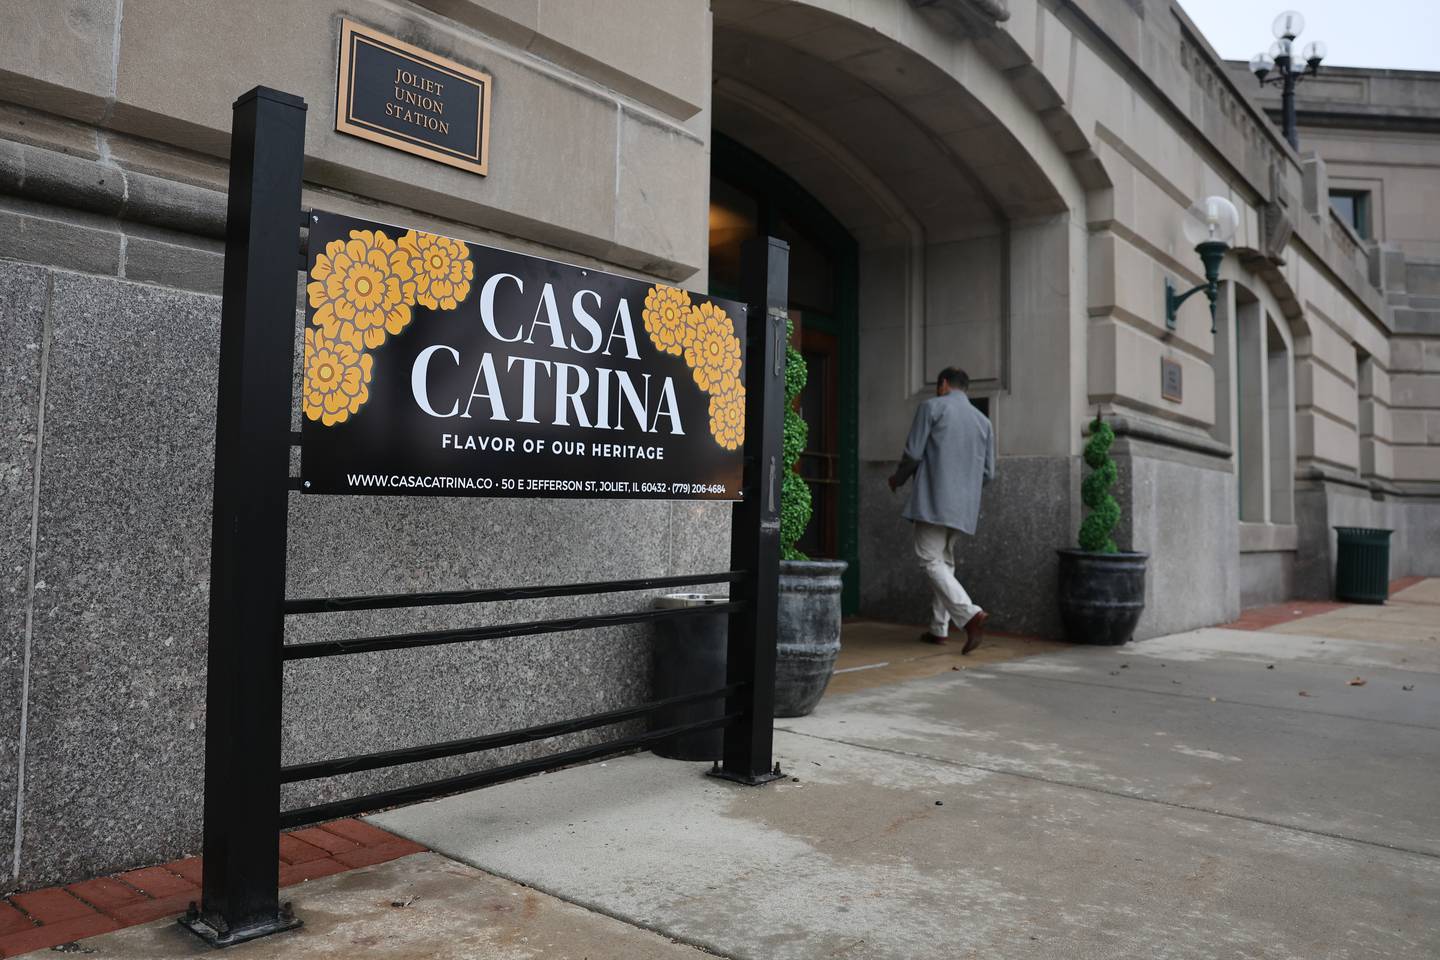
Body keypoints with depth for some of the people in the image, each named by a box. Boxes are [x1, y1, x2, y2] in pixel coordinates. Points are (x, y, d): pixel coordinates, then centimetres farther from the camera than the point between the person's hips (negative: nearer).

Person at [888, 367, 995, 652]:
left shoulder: (932, 407, -1)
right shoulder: (983, 421, 15)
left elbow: (913, 453, -7)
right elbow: (988, 473, 14)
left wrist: (898, 478, 12)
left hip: (934, 500, -6)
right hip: (964, 506, 7)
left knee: (930, 560, -6)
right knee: (945, 560, 16)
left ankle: (970, 614, -22)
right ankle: (939, 628, 16)